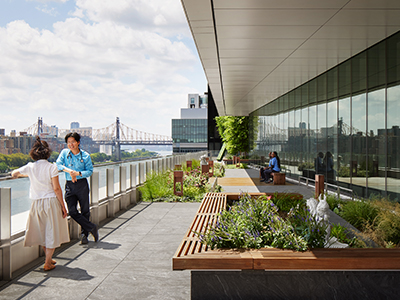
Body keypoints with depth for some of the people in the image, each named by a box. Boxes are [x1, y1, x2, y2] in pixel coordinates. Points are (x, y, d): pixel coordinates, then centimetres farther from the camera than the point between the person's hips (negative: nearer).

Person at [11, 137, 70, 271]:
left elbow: (14, 174, 14)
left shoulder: (30, 167, -2)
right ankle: (48, 263, 8)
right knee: (51, 231, 6)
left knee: (42, 231, 18)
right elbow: (56, 188, -13)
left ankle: (49, 259, 31)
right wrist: (63, 206, -6)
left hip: (37, 203, 4)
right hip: (51, 201, -4)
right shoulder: (51, 167, -12)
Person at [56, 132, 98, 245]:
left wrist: (78, 173, -19)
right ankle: (92, 228, 5)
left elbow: (90, 171, -2)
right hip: (69, 185, 2)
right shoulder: (64, 152, 5)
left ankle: (84, 235, 20)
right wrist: (69, 170, -21)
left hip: (82, 184, -2)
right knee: (72, 211, -7)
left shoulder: (85, 155, -1)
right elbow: (58, 164, -6)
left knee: (85, 211, 4)